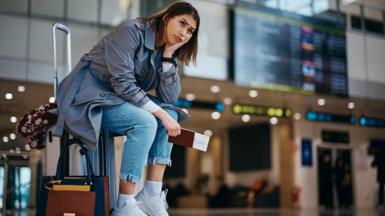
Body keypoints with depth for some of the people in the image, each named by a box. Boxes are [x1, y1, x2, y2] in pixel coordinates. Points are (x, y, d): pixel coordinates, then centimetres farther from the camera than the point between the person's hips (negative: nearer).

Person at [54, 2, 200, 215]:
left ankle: (152, 194, -11)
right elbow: (122, 83, -25)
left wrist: (168, 55, -10)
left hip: (118, 99, 8)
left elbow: (169, 98, -2)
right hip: (89, 96, -8)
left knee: (171, 115, -7)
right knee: (145, 122, -28)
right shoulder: (132, 30, -16)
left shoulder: (163, 51, 7)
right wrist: (159, 113, -25)